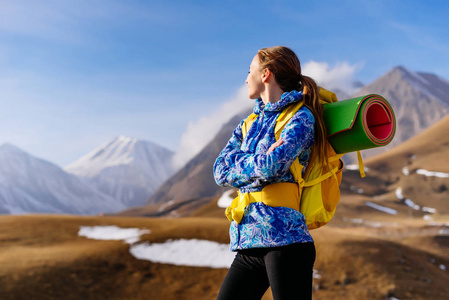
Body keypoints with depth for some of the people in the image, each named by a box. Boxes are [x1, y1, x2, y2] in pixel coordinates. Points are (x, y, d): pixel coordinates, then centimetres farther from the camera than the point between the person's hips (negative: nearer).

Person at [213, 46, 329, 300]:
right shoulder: (249, 124, 20)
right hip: (248, 242, 7)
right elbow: (220, 172, 7)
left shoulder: (301, 118, -2)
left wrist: (238, 161, 0)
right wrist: (260, 163, -7)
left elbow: (271, 167, -19)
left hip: (284, 238, -7)